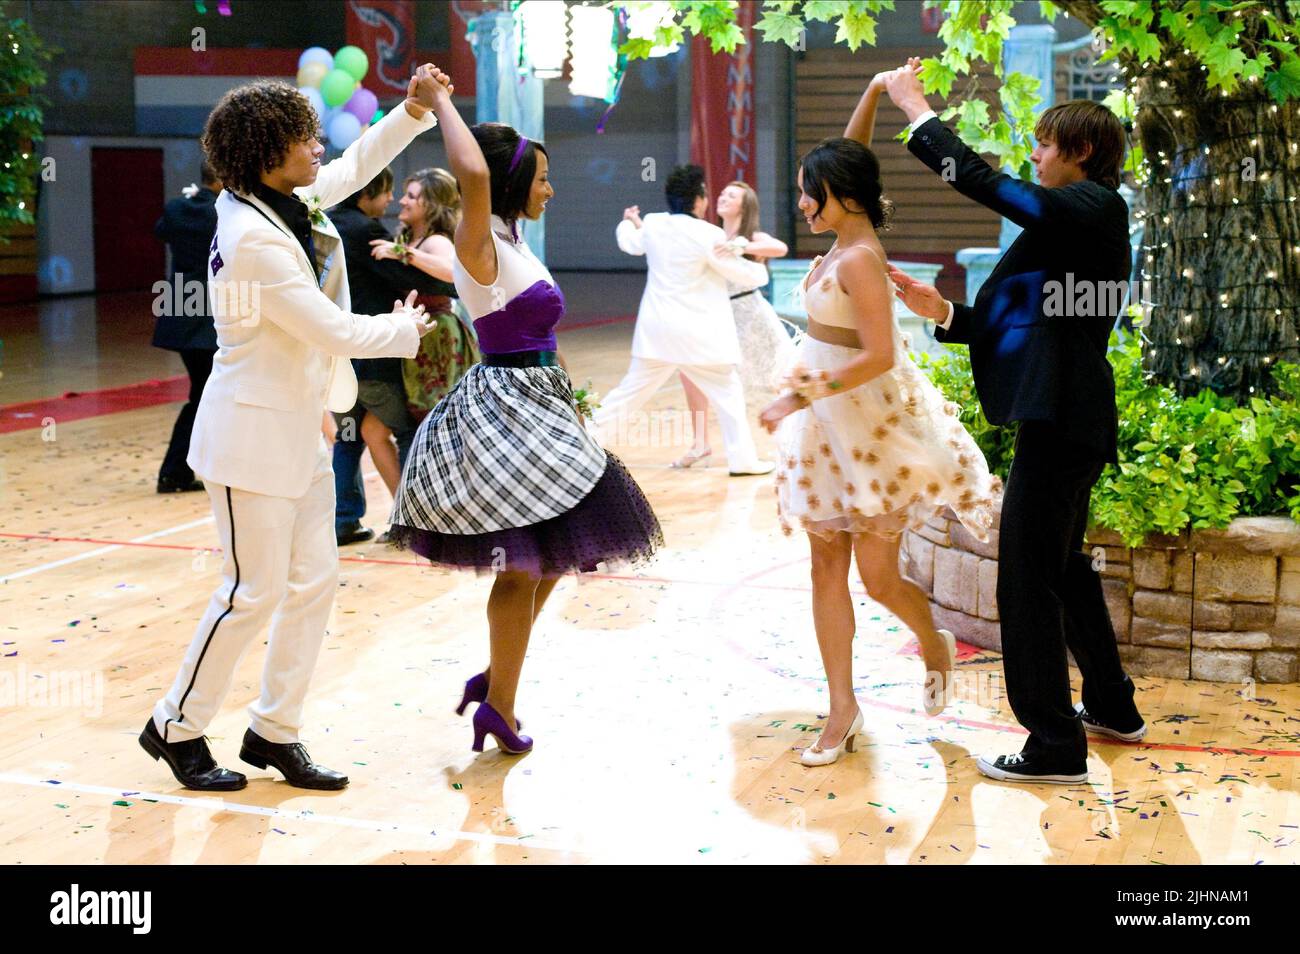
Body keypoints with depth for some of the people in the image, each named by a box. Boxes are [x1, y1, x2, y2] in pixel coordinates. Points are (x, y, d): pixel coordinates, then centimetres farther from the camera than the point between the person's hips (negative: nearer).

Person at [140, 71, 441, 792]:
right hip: (253, 437, -9)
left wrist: (413, 109, 10)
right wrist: (405, 329, -3)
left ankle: (275, 732, 21)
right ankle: (176, 726, 17)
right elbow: (334, 332, -20)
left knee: (314, 582, 10)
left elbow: (353, 168, 21)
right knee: (255, 591, -1)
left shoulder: (285, 204, 4)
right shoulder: (253, 239, -23)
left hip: (299, 431, 9)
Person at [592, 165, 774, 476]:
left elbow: (630, 243, 24)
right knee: (728, 393, 8)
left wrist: (629, 223, 47)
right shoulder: (708, 235, -16)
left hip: (656, 330, 5)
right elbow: (745, 275, -6)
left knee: (631, 390, 14)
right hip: (698, 333, -5)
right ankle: (743, 459, 11)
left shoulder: (652, 224, 1)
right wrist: (761, 270, 17)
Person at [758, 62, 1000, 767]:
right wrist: (871, 95, 7)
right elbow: (849, 161, 18)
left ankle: (936, 648, 33)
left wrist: (801, 397, -25)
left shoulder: (859, 260, -20)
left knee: (877, 576, 2)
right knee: (827, 568, 6)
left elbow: (878, 355, -26)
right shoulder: (843, 239, 4)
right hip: (828, 425, 9)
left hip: (871, 427, -9)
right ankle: (842, 709, 13)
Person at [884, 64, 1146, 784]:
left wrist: (917, 110, -9)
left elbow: (982, 182, -20)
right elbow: (1014, 323, 17)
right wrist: (942, 312, 4)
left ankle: (1055, 746, 0)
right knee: (1064, 566, 23)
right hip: (1068, 418, 11)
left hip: (1059, 421, -11)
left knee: (1027, 578, -6)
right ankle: (1112, 707, 36)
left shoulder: (1091, 206, -11)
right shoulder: (1080, 223, 18)